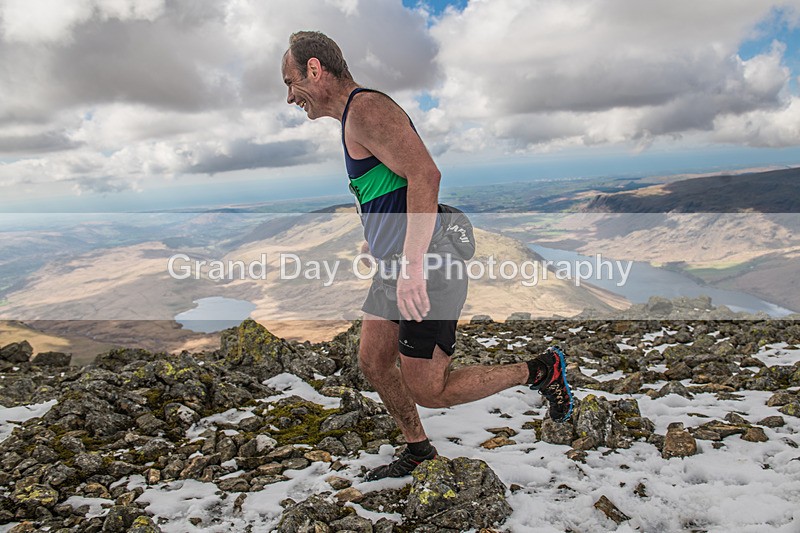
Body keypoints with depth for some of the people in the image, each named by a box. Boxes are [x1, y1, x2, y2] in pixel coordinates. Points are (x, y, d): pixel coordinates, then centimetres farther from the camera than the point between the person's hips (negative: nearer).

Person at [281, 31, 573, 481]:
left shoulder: (366, 109, -15)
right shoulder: (356, 117, 17)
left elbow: (425, 175, -28)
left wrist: (412, 263, -33)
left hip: (427, 272, -10)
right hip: (396, 268, 10)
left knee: (429, 392, -3)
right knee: (373, 362, 15)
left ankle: (542, 370, 12)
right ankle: (419, 452, 33)